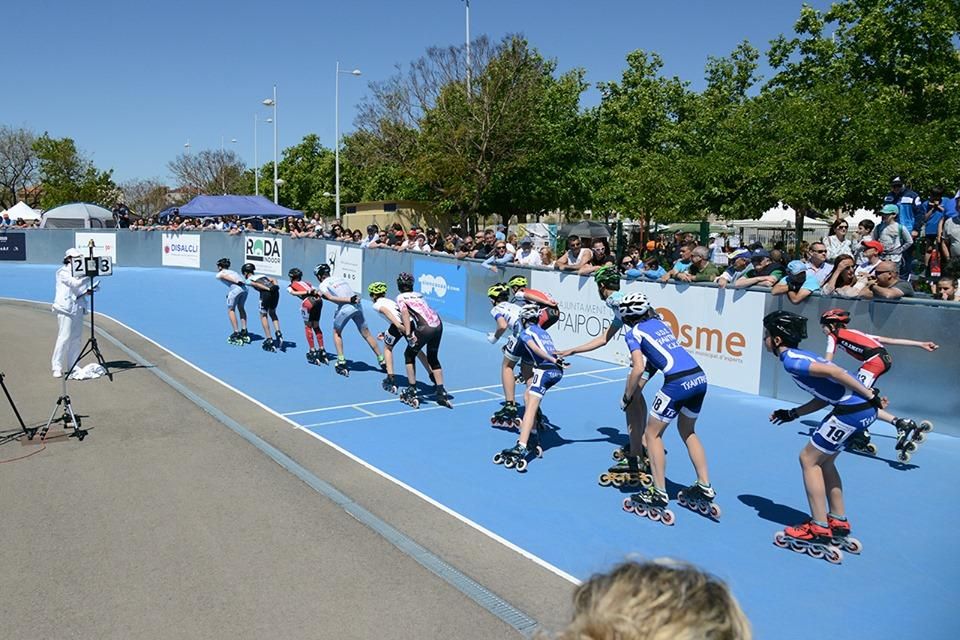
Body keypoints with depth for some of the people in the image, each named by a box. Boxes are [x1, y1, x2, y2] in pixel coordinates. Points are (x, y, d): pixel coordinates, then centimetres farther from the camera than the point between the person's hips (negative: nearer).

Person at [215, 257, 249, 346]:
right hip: (244, 288, 5)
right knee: (241, 308, 24)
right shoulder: (232, 271, 35)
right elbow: (239, 279, 18)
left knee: (231, 310, 11)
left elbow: (227, 277, 0)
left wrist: (237, 282, -13)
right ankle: (244, 331, 23)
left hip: (235, 289, -5)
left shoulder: (219, 274, 20)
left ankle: (236, 333, 7)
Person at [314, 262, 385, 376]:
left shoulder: (323, 285, 10)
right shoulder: (340, 279, 27)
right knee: (366, 334, 14)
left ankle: (341, 362, 12)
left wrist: (349, 300, -15)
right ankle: (382, 361, 18)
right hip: (357, 305, 5)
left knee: (337, 333, 19)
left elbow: (331, 298, -8)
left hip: (345, 308, -5)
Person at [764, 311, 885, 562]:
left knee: (809, 459, 0)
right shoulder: (799, 356, 19)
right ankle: (839, 524, 26)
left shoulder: (790, 360, -10)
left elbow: (833, 372, -19)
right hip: (862, 408, 10)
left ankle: (819, 532, 4)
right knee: (823, 460, 19)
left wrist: (870, 396, -16)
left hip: (853, 409, -10)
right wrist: (793, 413, 21)